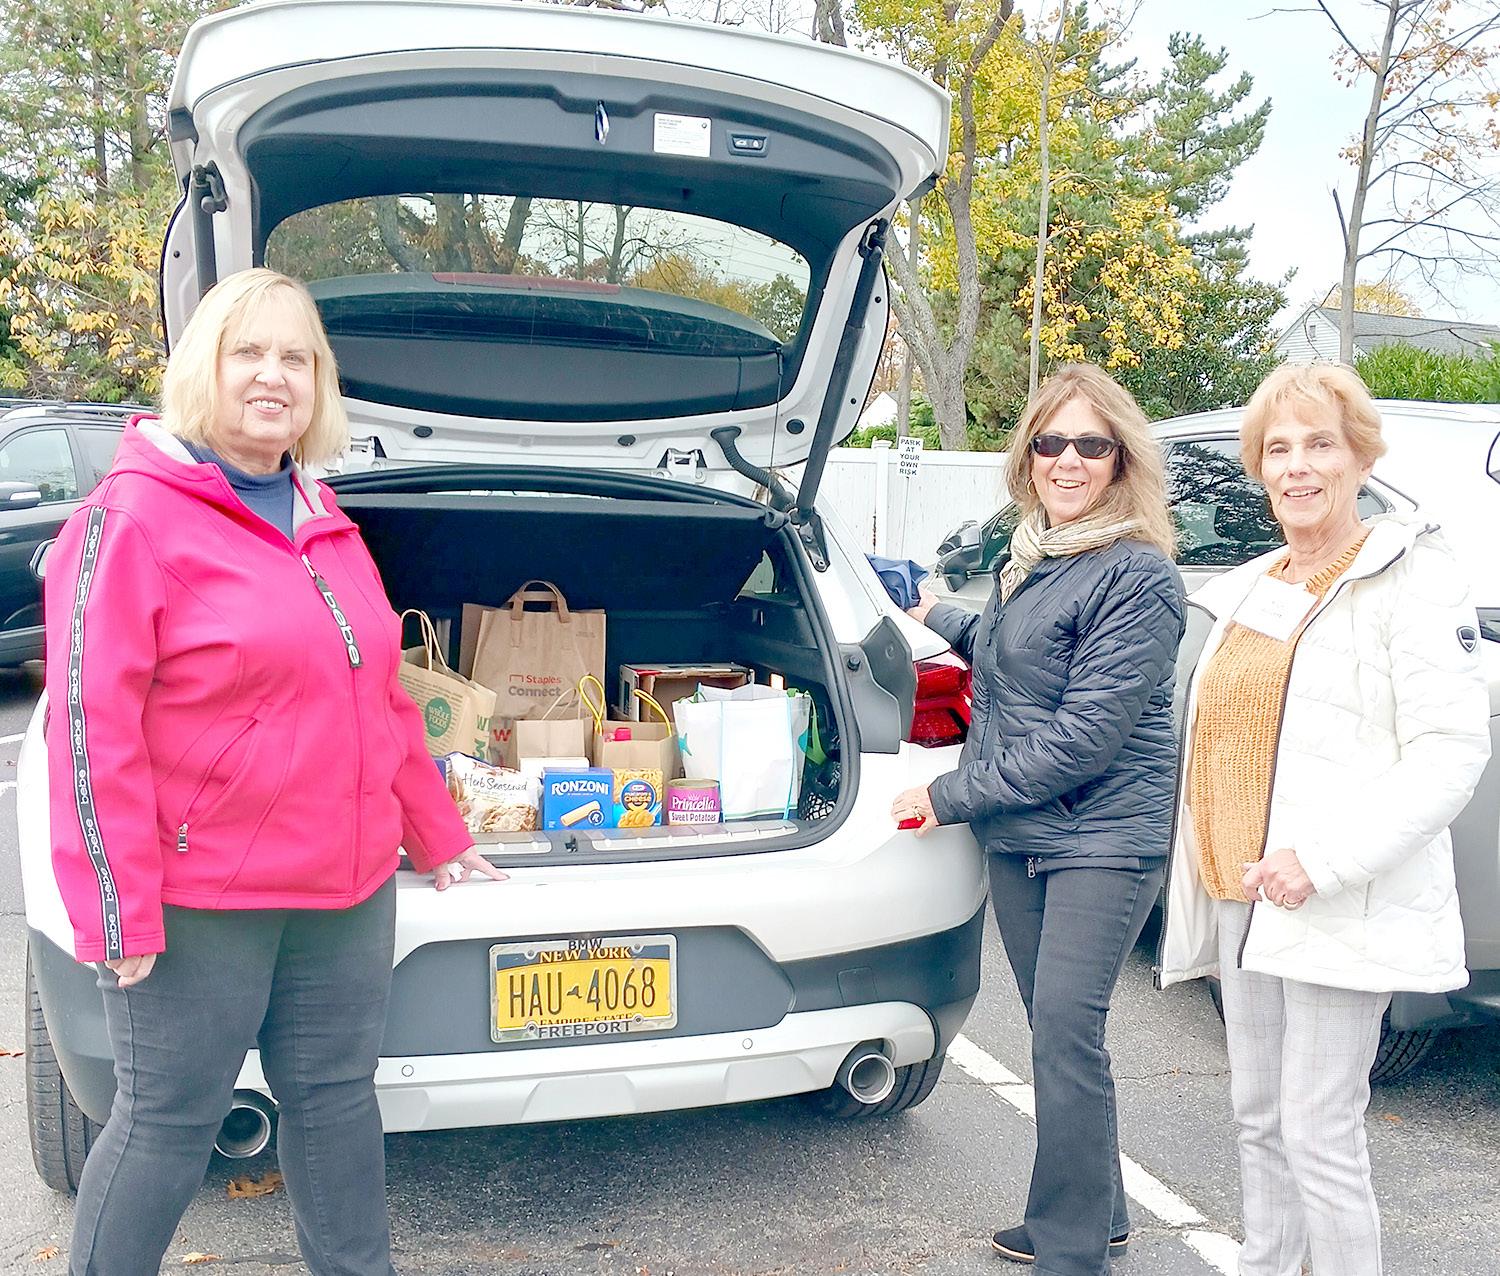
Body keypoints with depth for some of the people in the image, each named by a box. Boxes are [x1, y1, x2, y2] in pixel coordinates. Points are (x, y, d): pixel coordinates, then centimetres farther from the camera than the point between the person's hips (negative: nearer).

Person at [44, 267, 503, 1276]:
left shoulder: (325, 524, 13)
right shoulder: (135, 517, -9)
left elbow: (383, 702, 19)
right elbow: (90, 725, -14)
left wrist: (437, 838, 20)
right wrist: (119, 912, -16)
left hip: (349, 891, 7)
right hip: (199, 902, -6)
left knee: (337, 1097, 16)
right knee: (168, 1123, 7)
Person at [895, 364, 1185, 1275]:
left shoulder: (1137, 575, -15)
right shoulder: (1031, 556, 11)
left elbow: (1085, 736, -20)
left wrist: (952, 796, -16)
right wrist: (948, 622, 30)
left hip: (1104, 835, -8)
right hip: (1017, 834, 8)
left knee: (1066, 1033, -6)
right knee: (1056, 1030, 14)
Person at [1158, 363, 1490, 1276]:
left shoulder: (1410, 578, -7)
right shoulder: (1250, 591, 15)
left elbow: (1453, 751, -15)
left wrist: (1323, 860, -23)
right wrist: (1206, 867, 8)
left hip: (1342, 914, -7)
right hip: (1241, 896, 7)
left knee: (1319, 1134, -5)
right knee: (1260, 1120, 16)